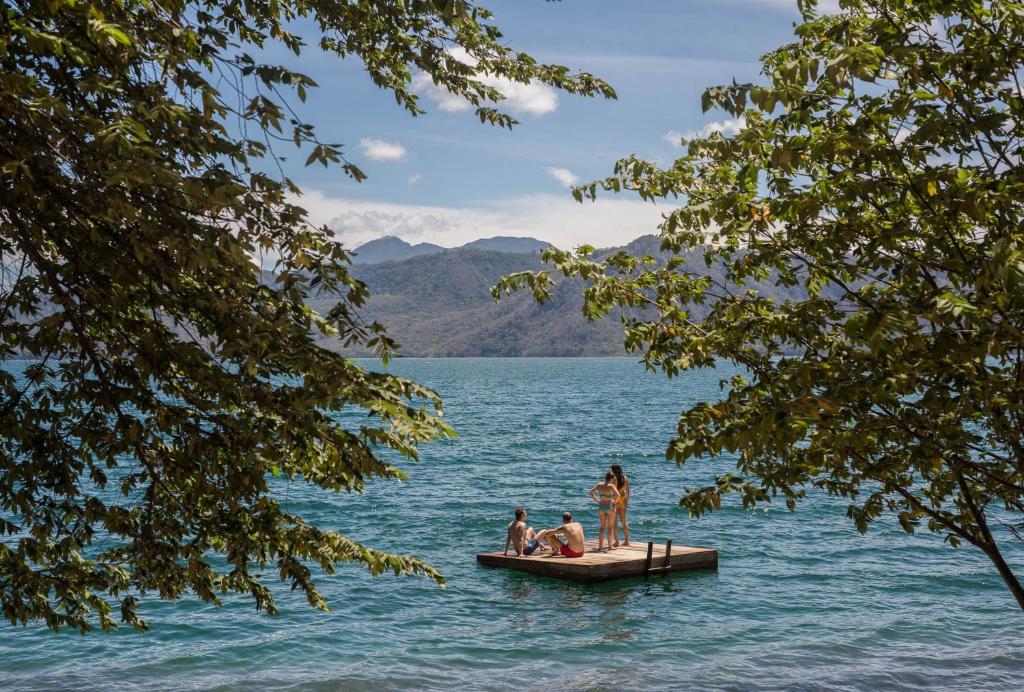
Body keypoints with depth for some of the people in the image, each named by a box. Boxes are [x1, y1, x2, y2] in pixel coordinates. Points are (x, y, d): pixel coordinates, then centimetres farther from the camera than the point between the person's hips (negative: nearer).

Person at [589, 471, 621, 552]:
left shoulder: (599, 485, -4)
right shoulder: (611, 486, -16)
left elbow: (591, 493, 1)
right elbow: (617, 495, -28)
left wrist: (597, 500, 5)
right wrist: (615, 502, -10)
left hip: (601, 506, 4)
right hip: (610, 506, -4)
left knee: (603, 526, 16)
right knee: (609, 526, 11)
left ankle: (600, 545, 9)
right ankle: (609, 546, 13)